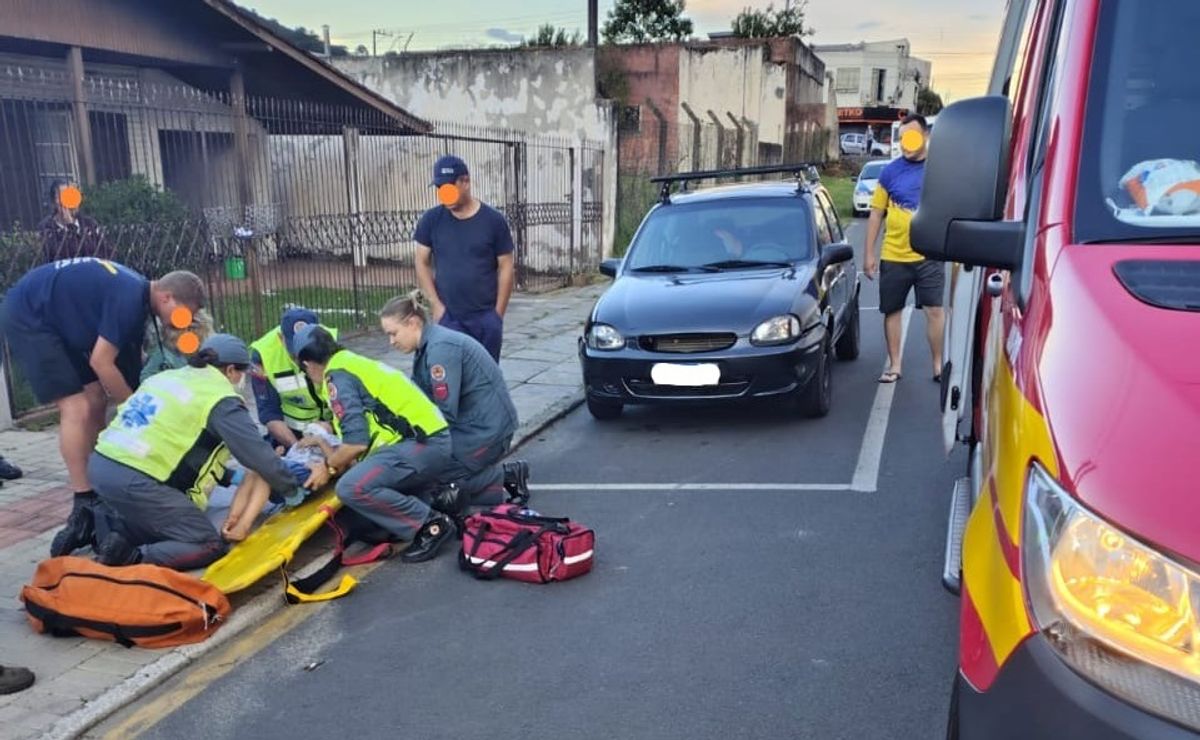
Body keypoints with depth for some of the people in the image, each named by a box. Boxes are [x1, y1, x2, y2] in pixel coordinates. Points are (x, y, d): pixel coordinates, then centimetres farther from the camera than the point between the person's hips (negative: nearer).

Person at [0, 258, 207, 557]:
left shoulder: (136, 294, 4)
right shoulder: (130, 298, -26)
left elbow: (130, 363, 8)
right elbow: (101, 363, -22)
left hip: (57, 321, 10)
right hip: (28, 316, -10)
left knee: (95, 402, 5)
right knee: (76, 408, -16)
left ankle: (97, 491, 12)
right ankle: (84, 506, -13)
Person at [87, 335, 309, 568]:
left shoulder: (169, 376, 21)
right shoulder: (222, 400, -3)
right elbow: (259, 455, -1)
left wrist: (229, 476, 32)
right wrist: (290, 486, 17)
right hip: (136, 480, -8)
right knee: (211, 546, 0)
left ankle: (118, 540, 5)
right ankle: (133, 560, -15)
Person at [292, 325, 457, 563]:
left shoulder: (338, 377, -7)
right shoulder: (355, 363, 22)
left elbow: (357, 443, -14)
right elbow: (362, 429, 28)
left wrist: (329, 468, 3)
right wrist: (327, 445, 38)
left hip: (423, 444, -10)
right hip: (434, 440, 10)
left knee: (352, 487, -20)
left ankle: (432, 524, -10)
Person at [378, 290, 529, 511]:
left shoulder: (440, 348, -20)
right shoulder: (427, 345, 10)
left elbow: (445, 412, -22)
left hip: (486, 429, -10)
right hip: (469, 424, 10)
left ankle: (505, 476, 1)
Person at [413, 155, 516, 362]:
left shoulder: (493, 220, -3)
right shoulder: (431, 220, 1)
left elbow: (506, 267, -1)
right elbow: (422, 263, 5)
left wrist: (498, 313, -3)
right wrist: (436, 304, -3)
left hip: (486, 316, 0)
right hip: (448, 317, 1)